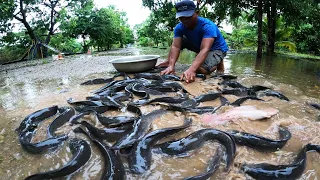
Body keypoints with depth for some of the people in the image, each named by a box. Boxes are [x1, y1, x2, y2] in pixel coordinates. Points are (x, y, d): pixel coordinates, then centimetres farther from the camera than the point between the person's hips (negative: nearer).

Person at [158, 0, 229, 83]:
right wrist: (171, 66, -48)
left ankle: (219, 62, 0)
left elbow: (205, 50, -45)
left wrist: (191, 70, -61)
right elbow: (175, 47, -29)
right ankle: (169, 62, 0)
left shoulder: (207, 26, -33)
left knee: (201, 69, -30)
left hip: (216, 49, -5)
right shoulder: (179, 27, -18)